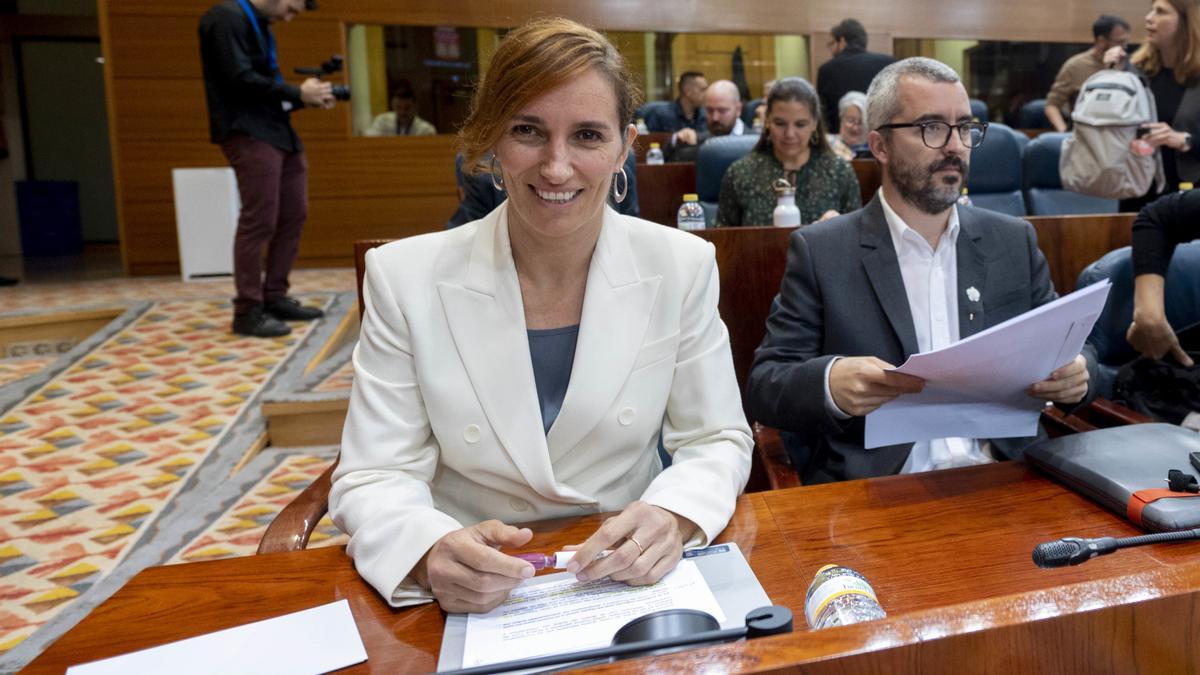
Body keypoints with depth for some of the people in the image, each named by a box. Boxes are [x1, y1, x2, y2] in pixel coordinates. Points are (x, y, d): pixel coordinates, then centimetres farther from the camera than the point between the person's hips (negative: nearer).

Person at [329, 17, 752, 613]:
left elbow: (715, 441, 0)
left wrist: (673, 518, -21)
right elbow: (375, 479, -8)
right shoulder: (405, 276, -8)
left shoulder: (681, 267, -5)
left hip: (631, 580, 1)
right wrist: (432, 555, -29)